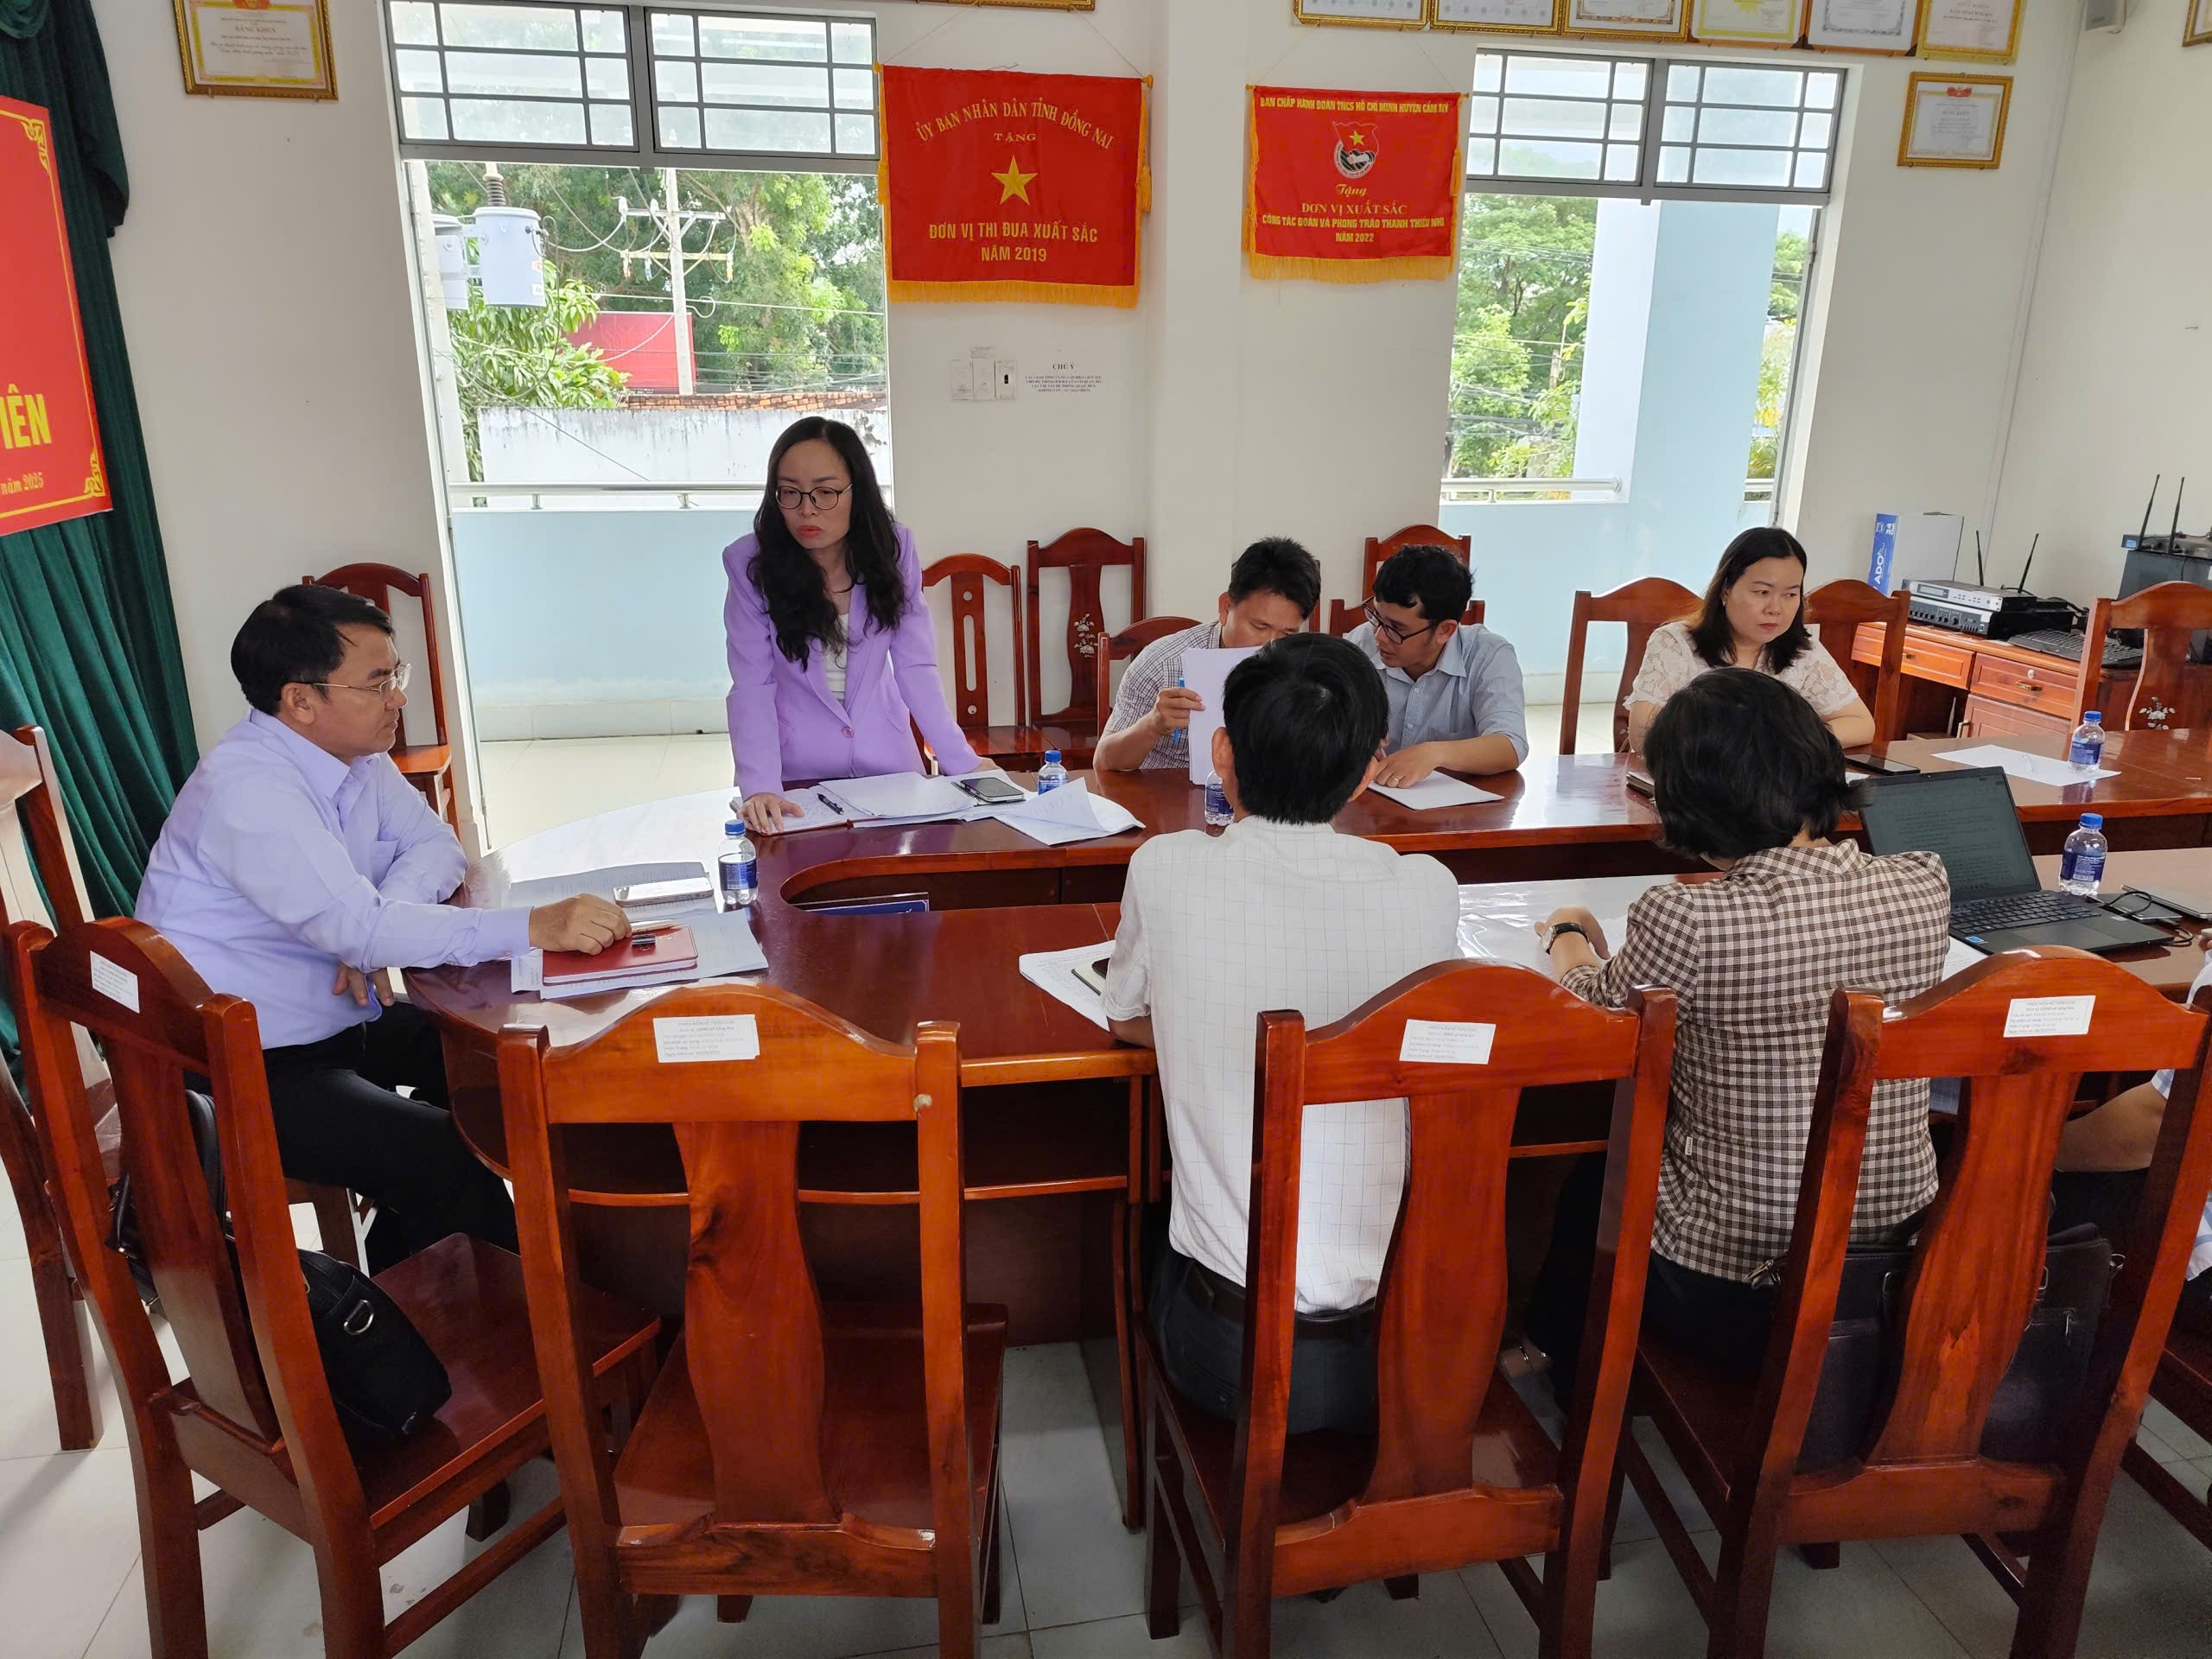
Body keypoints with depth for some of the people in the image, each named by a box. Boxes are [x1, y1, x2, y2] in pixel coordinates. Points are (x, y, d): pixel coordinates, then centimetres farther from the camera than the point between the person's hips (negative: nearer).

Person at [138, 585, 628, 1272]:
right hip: (251, 1072, -9)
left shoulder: (352, 753, 1)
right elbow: (357, 926, -34)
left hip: (339, 1022, 9)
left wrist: (374, 924, -16)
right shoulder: (245, 787, -25)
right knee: (453, 1165, -24)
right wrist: (537, 927, -39)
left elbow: (435, 843, 6)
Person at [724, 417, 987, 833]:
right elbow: (752, 688, -13)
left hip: (888, 763, 1)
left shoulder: (892, 548, -7)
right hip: (796, 773, -1)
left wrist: (962, 762, -10)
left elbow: (915, 668, -5)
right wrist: (760, 786, -25)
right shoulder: (750, 563, -12)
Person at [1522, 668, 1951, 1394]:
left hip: (1739, 1294, -5)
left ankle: (1582, 1400, 51)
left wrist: (1568, 937, 16)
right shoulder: (1924, 887, -10)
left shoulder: (1685, 921, -25)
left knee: (1589, 1189, 27)